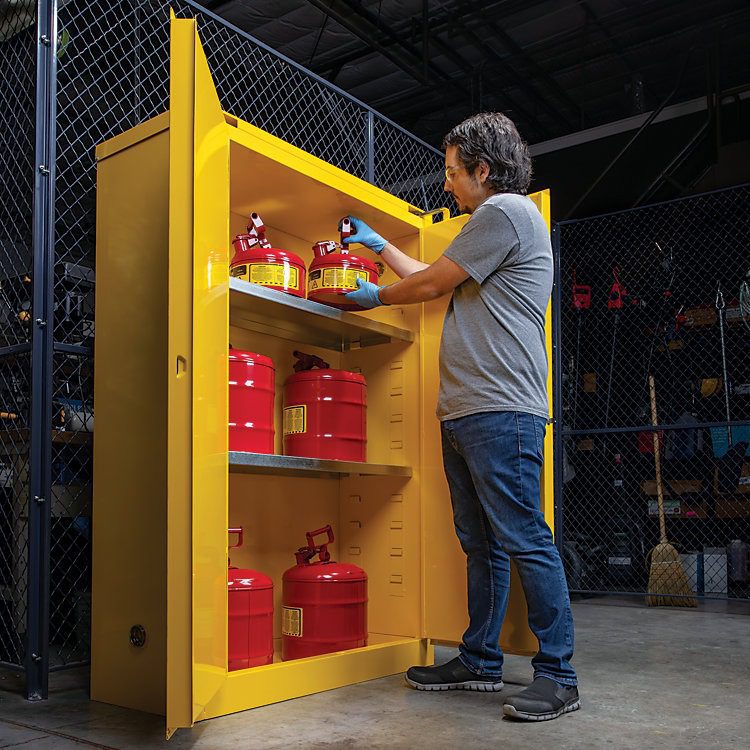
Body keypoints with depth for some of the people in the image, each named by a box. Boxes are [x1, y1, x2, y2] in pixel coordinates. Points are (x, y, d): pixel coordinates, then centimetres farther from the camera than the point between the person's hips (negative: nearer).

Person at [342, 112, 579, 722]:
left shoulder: (506, 211, -5)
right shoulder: (492, 221, 27)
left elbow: (430, 284, -5)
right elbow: (433, 281, 34)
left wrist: (375, 296, 13)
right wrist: (378, 244, 39)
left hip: (500, 411, -10)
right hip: (464, 413, 10)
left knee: (524, 540, -8)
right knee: (481, 544, 11)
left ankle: (557, 675, -1)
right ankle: (480, 661, 19)